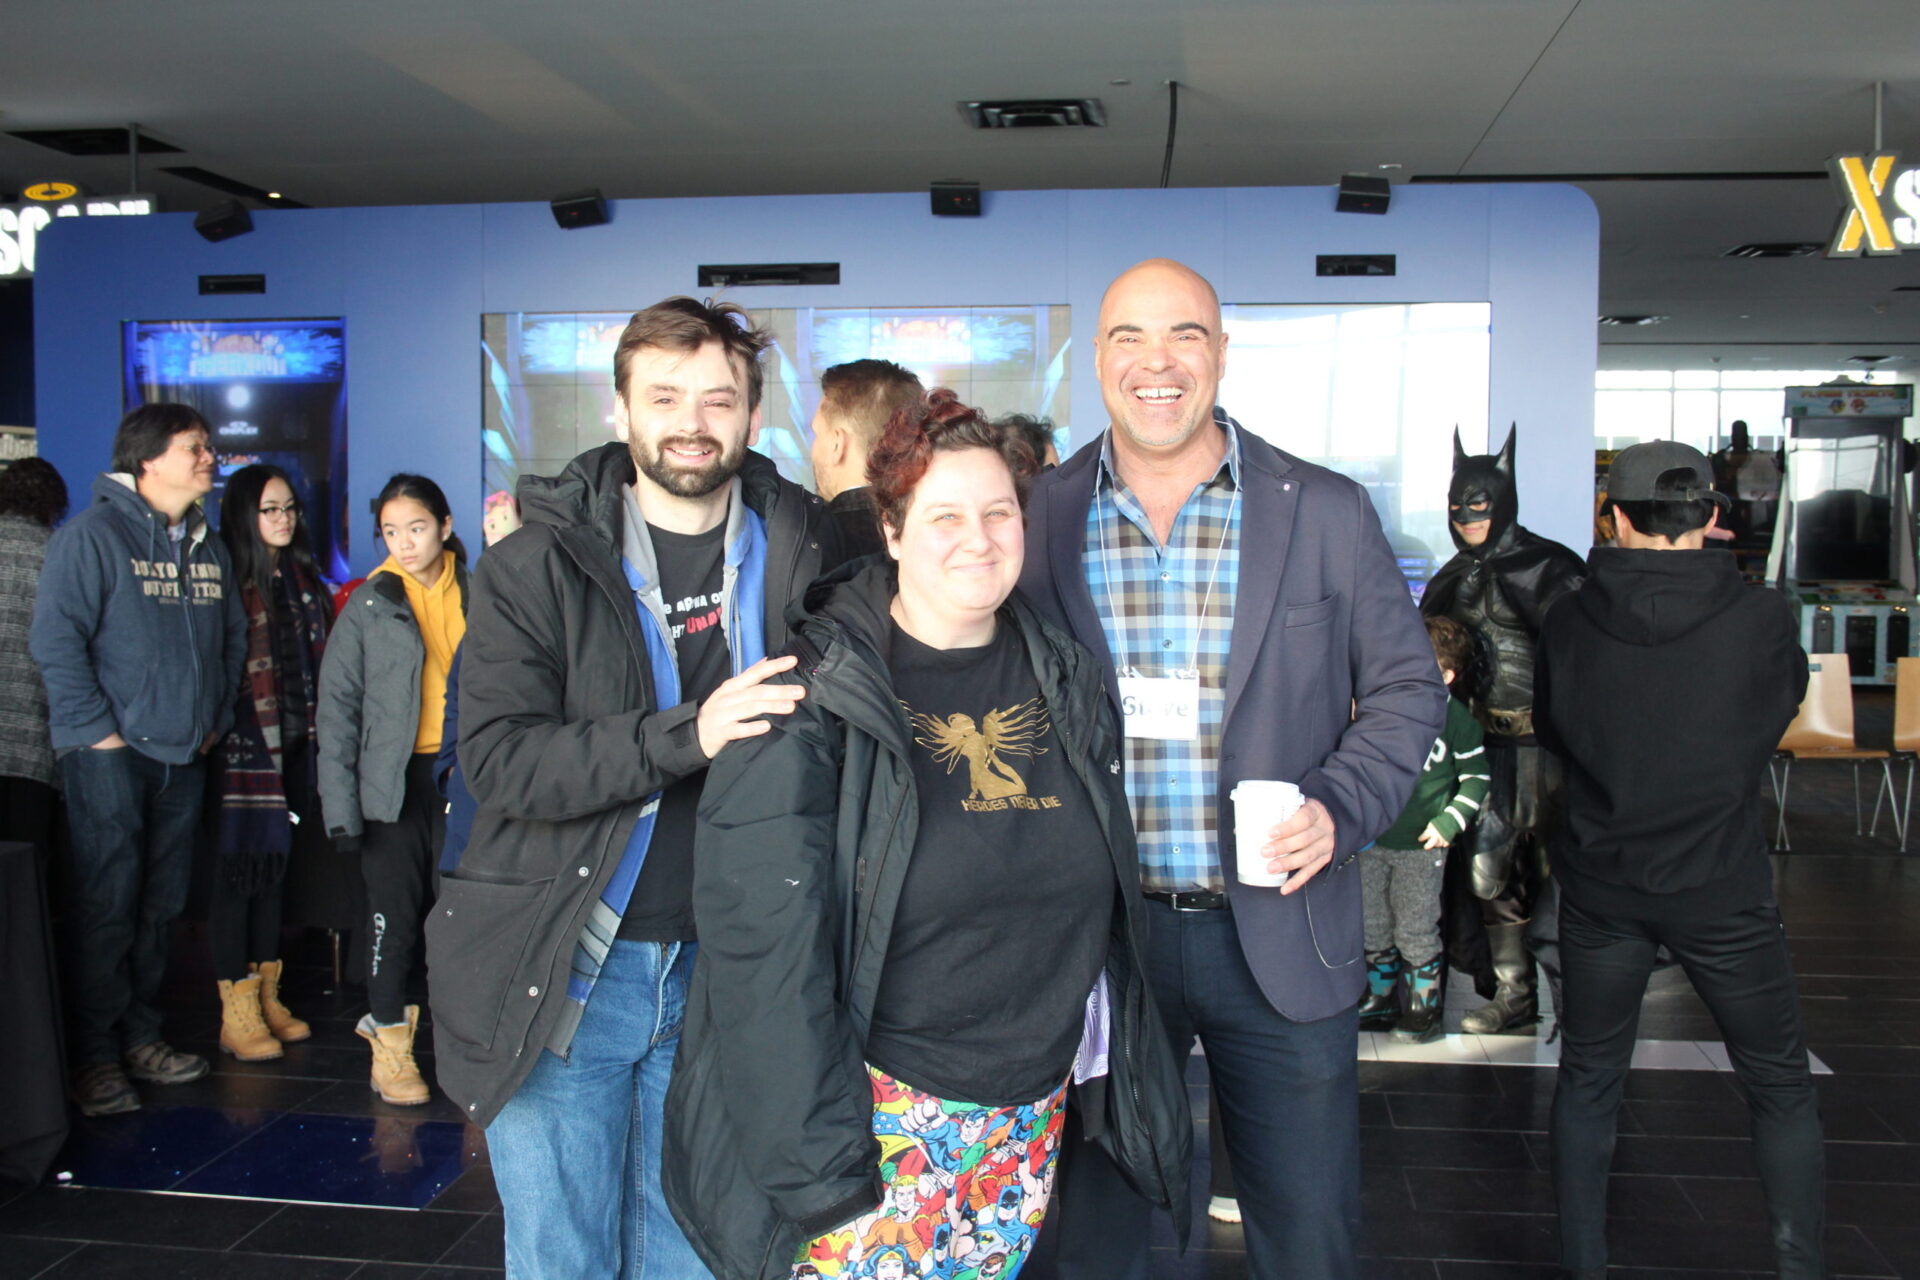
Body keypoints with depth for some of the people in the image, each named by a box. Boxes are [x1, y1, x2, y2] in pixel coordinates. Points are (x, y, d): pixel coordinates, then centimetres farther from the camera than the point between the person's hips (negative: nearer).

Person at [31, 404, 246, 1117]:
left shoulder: (208, 547, 13)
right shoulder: (93, 535, -9)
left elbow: (233, 637, 21)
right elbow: (56, 640, -13)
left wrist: (216, 718, 13)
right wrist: (96, 730, -15)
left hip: (183, 757, 6)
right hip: (110, 758, -6)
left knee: (159, 908, 12)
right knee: (106, 909, -4)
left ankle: (139, 1036, 23)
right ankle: (95, 1057, 6)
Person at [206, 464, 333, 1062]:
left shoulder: (302, 577, 15)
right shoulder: (229, 580, -9)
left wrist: (318, 730, 12)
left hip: (295, 743, 7)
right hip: (244, 745, -7)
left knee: (275, 866, 13)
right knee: (240, 867, -3)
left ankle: (267, 997, 22)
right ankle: (237, 1014, 4)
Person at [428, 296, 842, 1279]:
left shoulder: (802, 547, 2)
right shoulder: (536, 565, -5)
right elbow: (495, 758, -15)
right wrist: (686, 733, -26)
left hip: (719, 972, 2)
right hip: (562, 973, -2)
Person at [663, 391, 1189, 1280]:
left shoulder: (1066, 680, 4)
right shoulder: (816, 686, -12)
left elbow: (1107, 901, 12)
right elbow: (762, 929, -16)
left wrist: (1104, 1070, 10)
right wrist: (815, 1151, -18)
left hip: (1036, 1107, 5)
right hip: (878, 1112, -5)